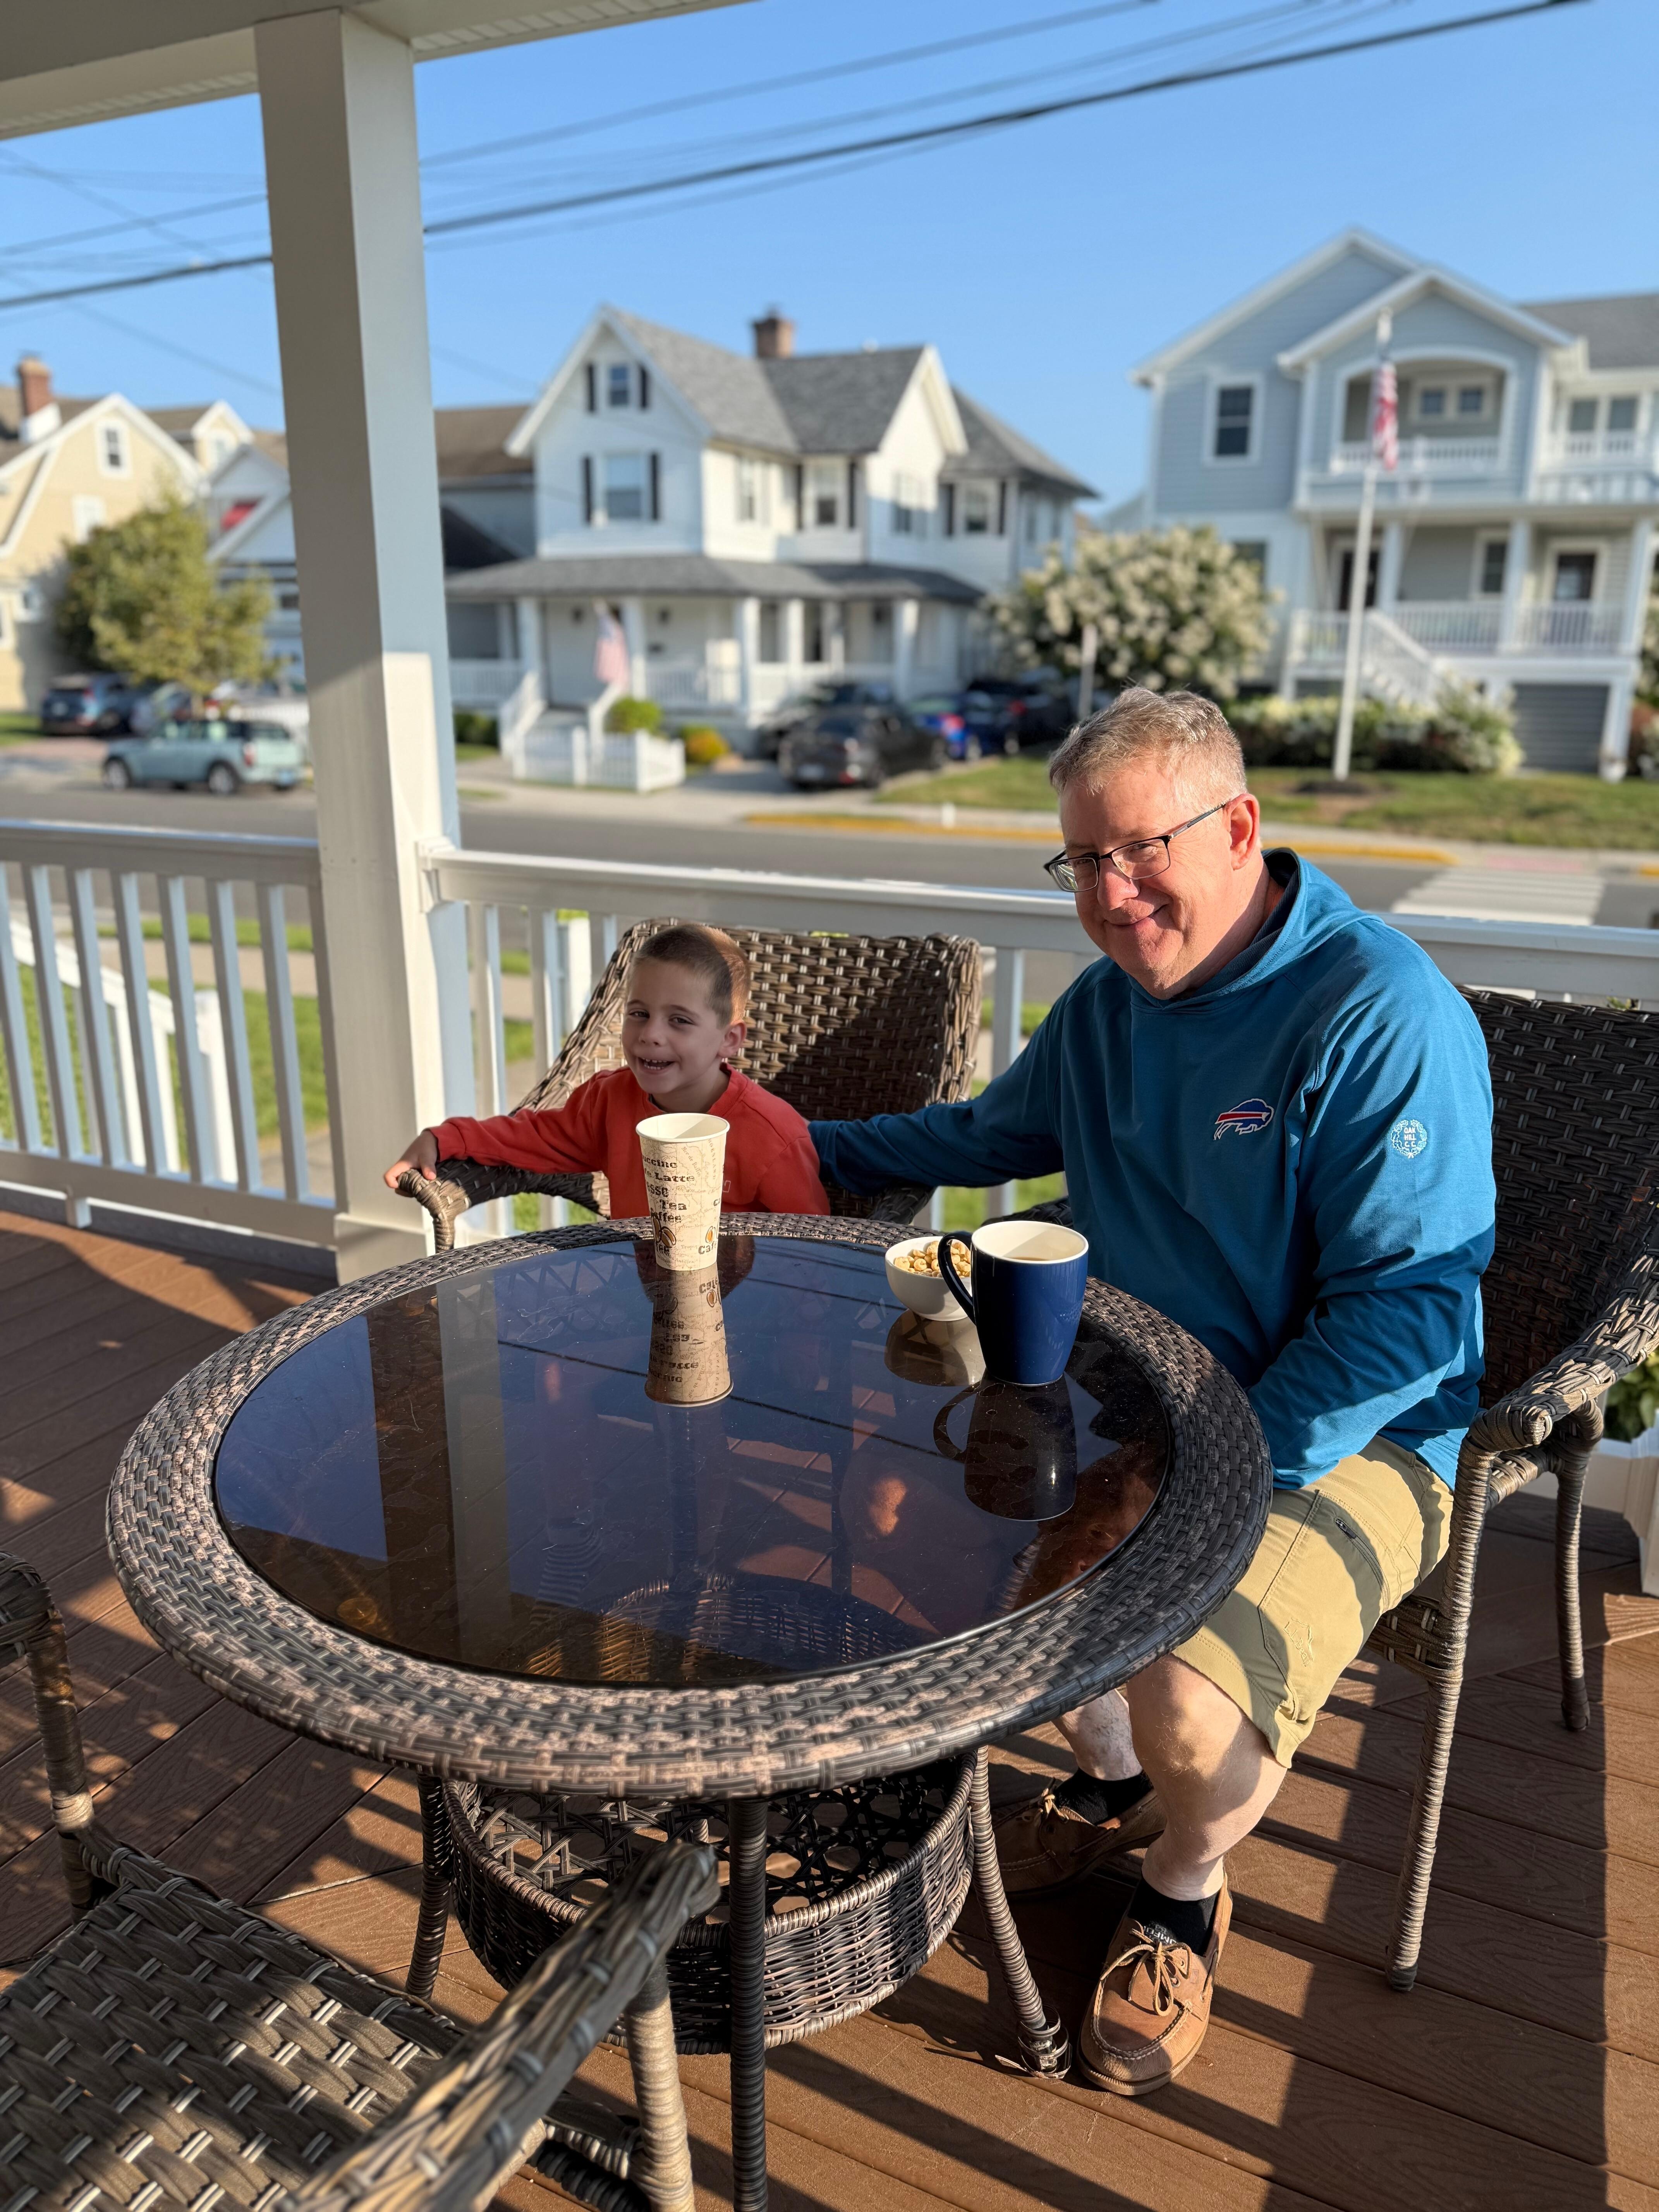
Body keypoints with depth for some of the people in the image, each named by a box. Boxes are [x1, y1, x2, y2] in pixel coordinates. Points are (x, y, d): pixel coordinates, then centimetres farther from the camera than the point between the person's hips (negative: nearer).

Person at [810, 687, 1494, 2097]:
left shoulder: (1384, 1015, -19)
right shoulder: (1108, 1002, 5)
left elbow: (1407, 1309, -21)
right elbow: (991, 1135, 23)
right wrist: (800, 1145, 21)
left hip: (1351, 1439, -7)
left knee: (1197, 1713, -28)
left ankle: (1184, 1890, 13)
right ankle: (1108, 1779, 24)